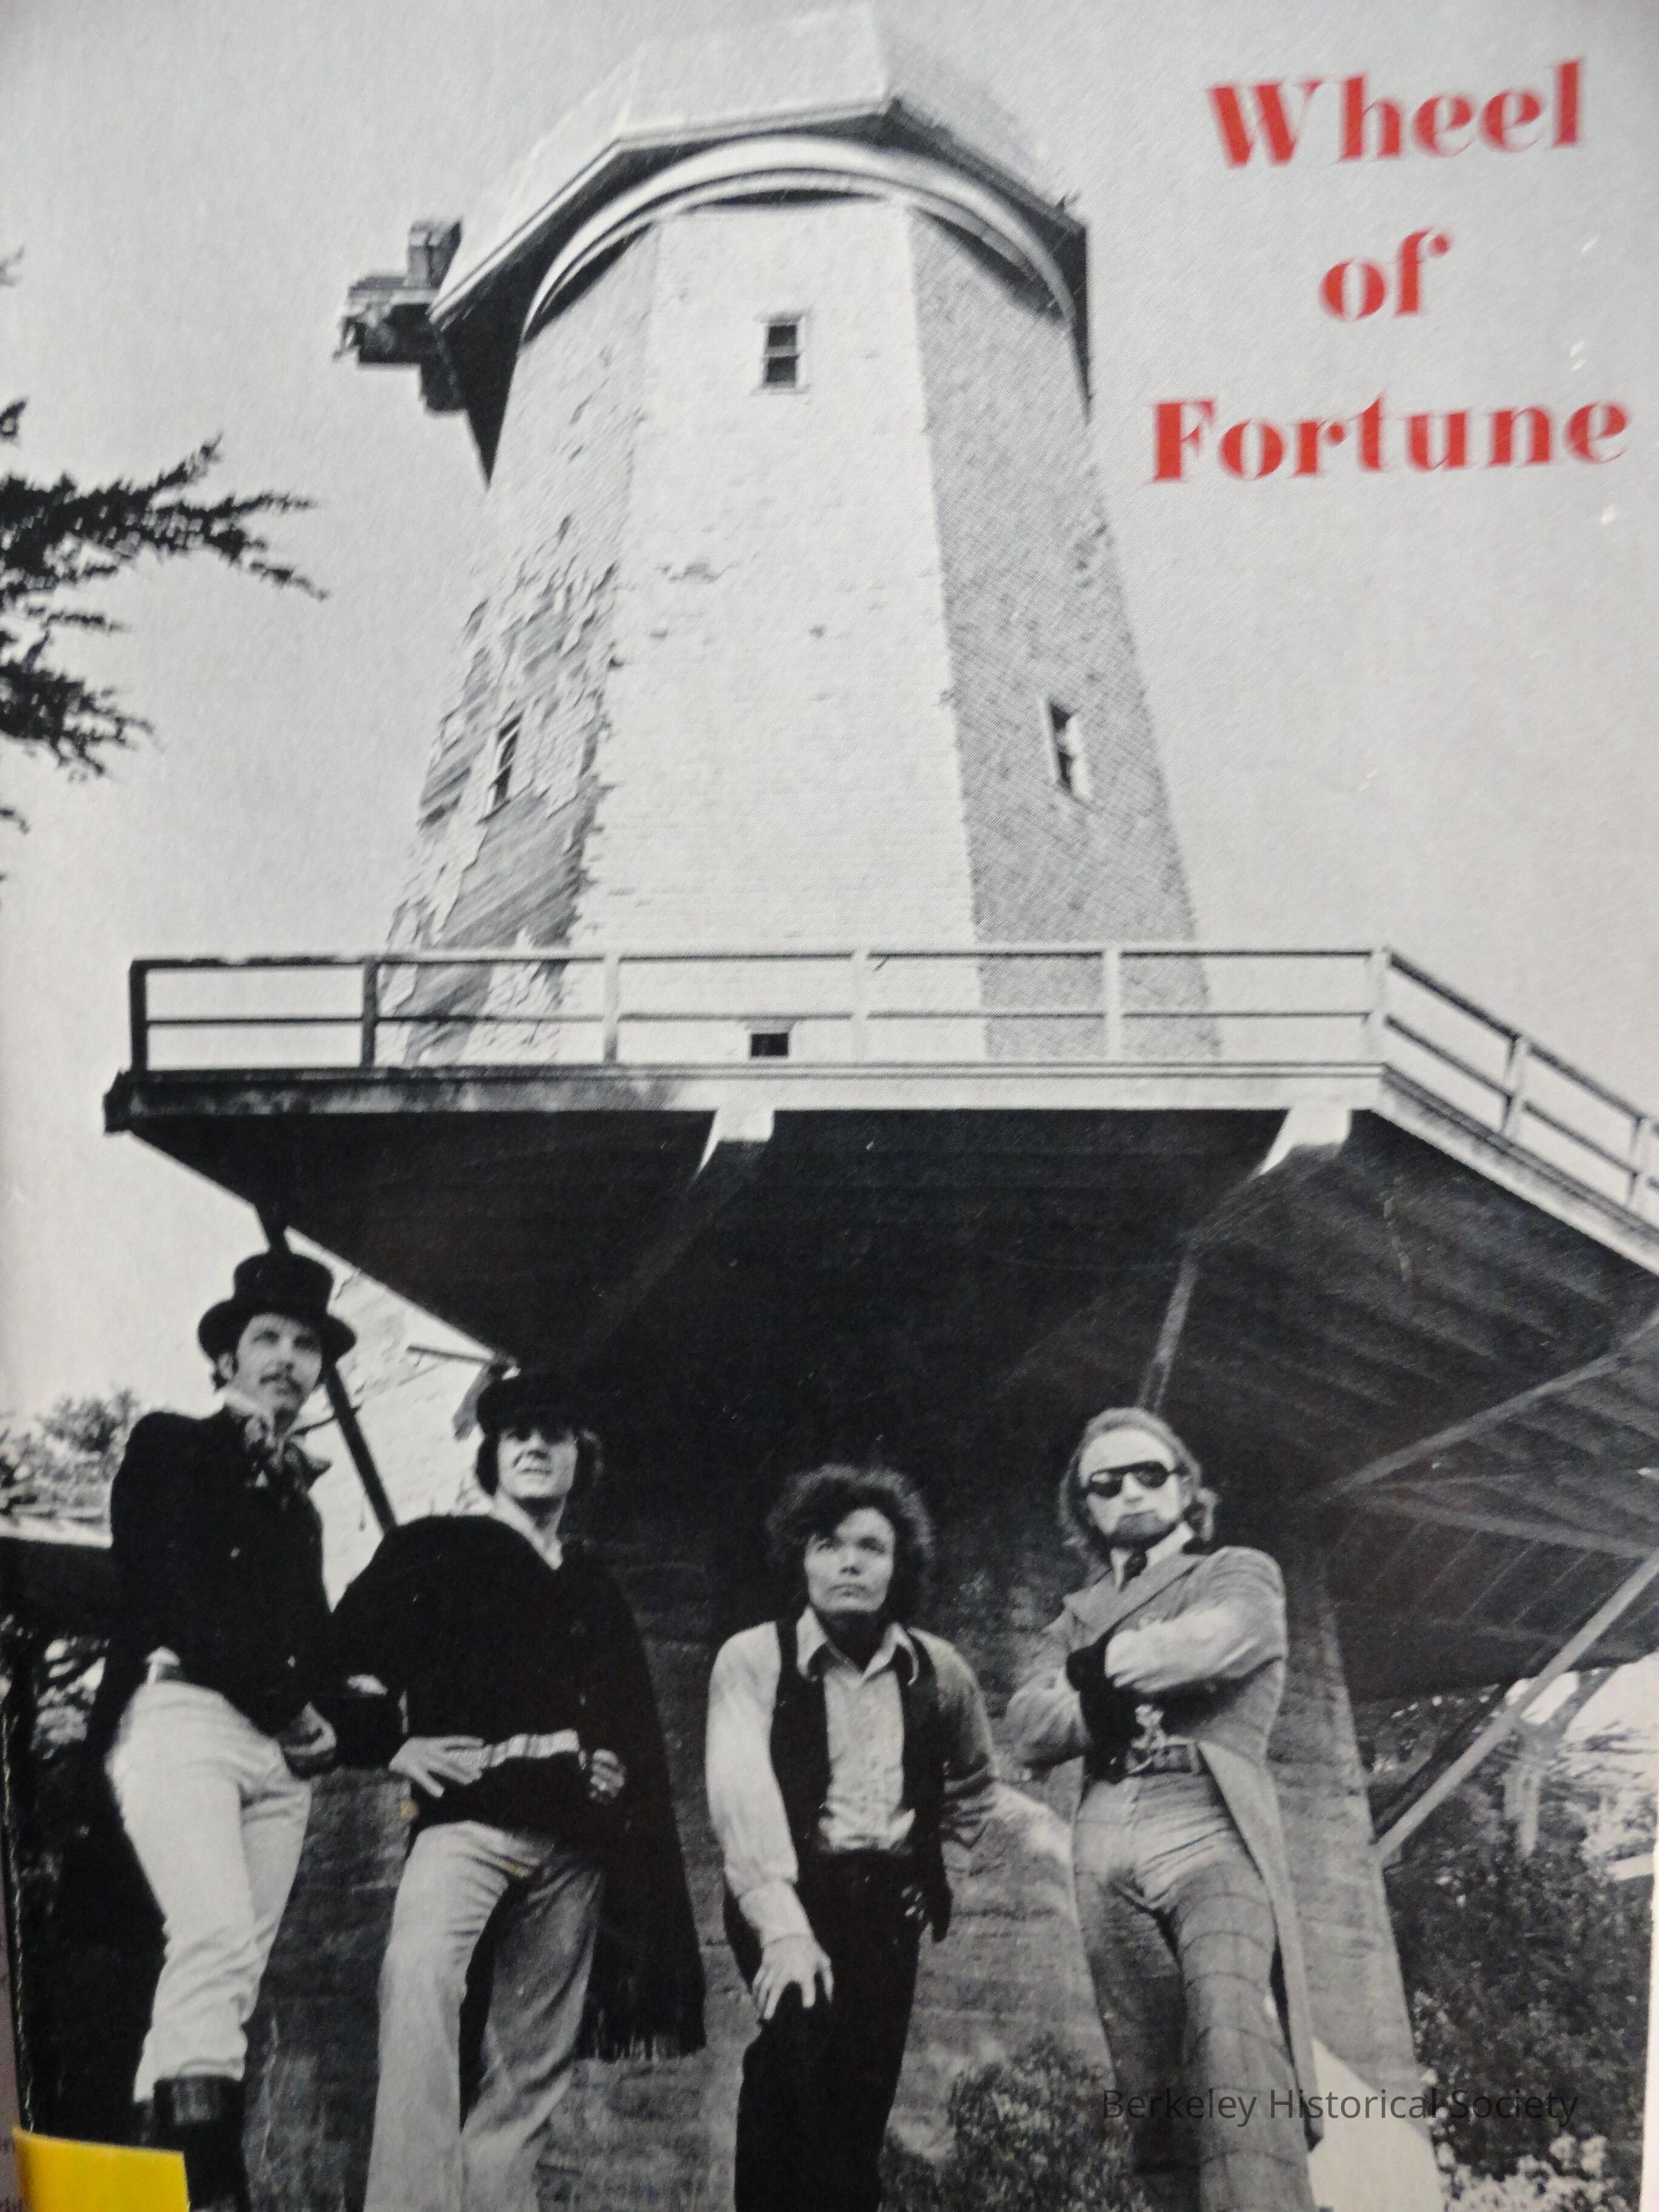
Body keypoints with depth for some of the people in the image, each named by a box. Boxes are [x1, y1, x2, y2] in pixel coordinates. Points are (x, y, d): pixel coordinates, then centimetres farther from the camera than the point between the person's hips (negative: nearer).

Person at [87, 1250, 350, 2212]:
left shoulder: (299, 1500, 26)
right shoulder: (170, 1446, 7)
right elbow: (173, 1597, -4)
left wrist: (319, 1714, 4)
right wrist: (287, 1705, -5)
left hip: (282, 1745, 6)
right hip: (186, 1715, -6)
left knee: (231, 1975, -2)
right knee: (216, 1944, -21)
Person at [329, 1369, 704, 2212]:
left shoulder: (597, 1592, 21)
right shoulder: (432, 1550, 8)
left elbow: (638, 1730, 25)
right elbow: (340, 1660, 2)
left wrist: (624, 1777, 6)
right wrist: (395, 1746, -8)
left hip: (576, 1848, 5)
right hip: (468, 1821, -5)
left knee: (531, 2064, 4)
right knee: (419, 1981, -30)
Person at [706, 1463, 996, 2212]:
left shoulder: (939, 1671, 3)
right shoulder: (752, 1659, -9)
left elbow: (973, 1782, 23)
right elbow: (743, 1797, -22)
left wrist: (934, 1863, 14)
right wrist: (783, 1927, -33)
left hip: (888, 1904, 4)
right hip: (787, 1895, -3)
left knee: (863, 2099, 2)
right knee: (802, 2033, -26)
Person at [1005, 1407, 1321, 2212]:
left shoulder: (1241, 1574, 14)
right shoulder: (1080, 1614, 25)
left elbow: (1208, 1642, -10)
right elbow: (1028, 1728, 10)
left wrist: (1099, 1668, 4)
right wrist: (1106, 1698, -9)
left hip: (1211, 1837, -4)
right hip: (1105, 1856, 5)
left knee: (1234, 2046, -26)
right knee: (1149, 2088, 2)